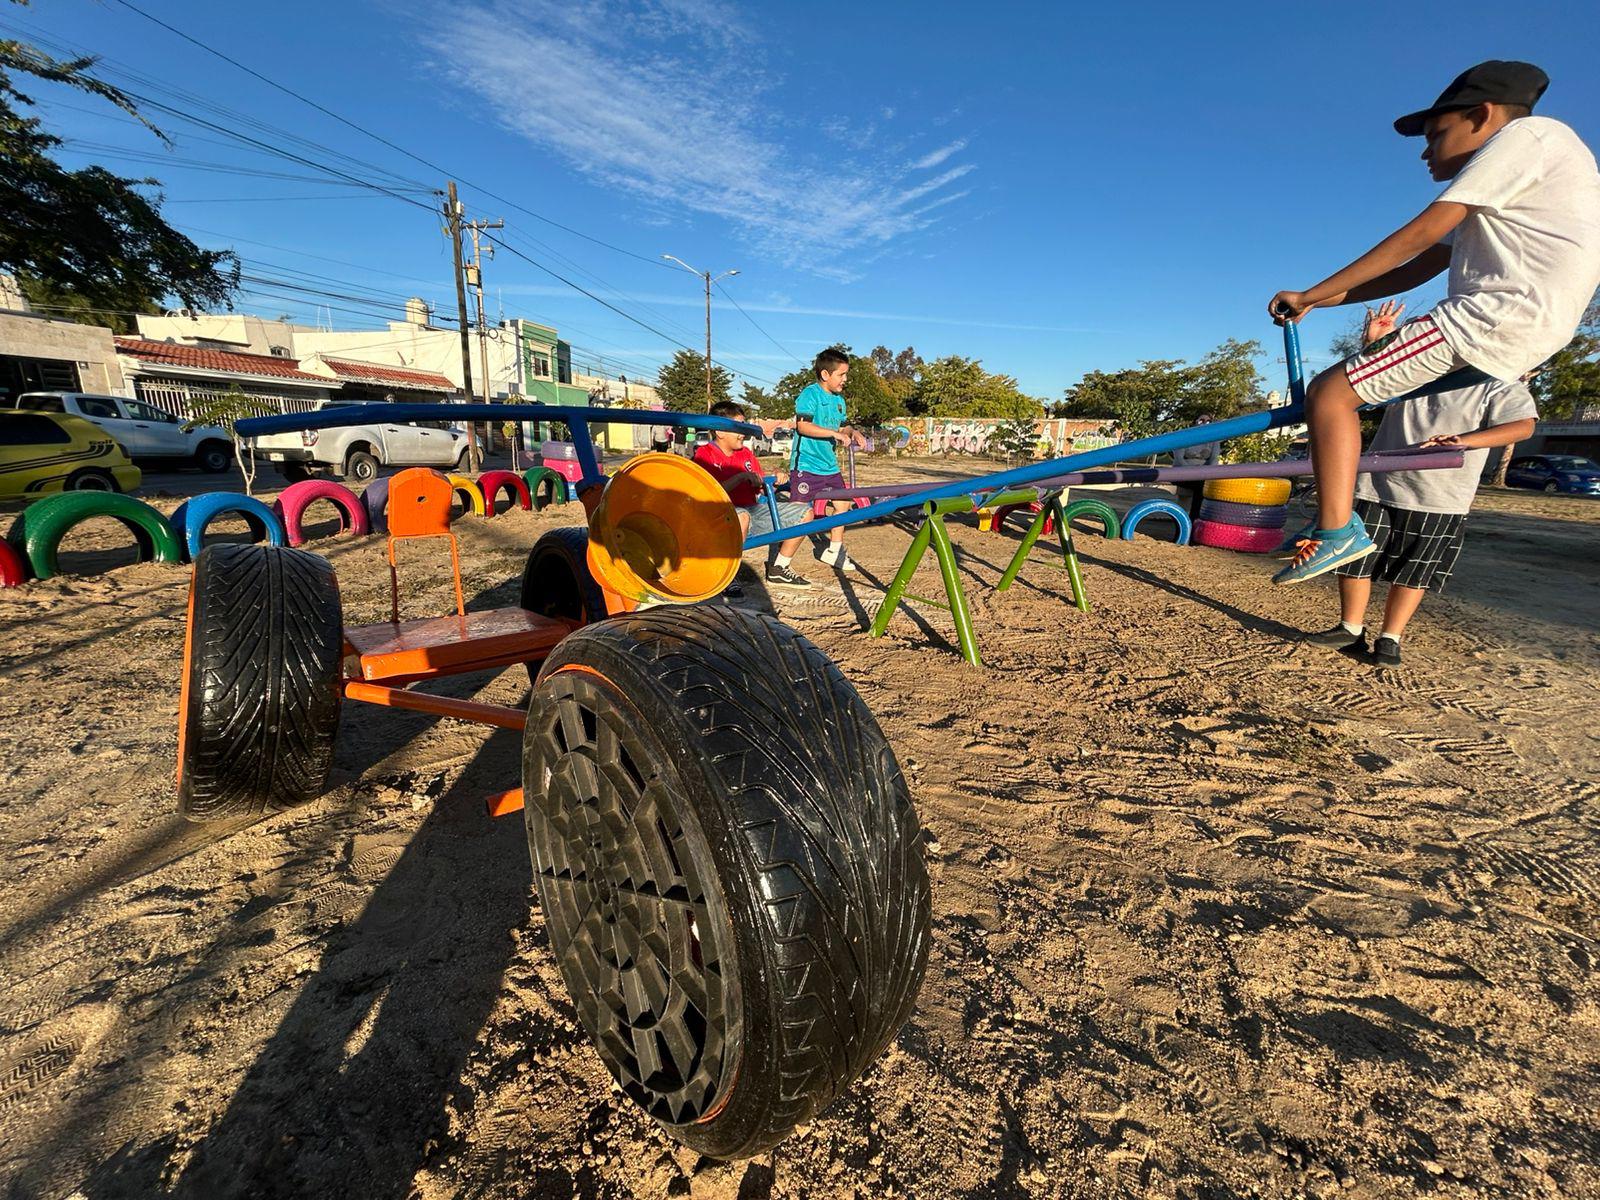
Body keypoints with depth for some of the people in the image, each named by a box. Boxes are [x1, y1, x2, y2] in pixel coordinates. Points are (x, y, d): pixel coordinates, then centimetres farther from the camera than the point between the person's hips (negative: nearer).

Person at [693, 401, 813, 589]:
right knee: (741, 516, -44)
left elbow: (760, 488, 15)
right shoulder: (704, 454, -5)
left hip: (753, 511, 8)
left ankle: (778, 569, 10)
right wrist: (741, 477, -23)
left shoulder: (745, 452, 17)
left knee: (804, 513, 2)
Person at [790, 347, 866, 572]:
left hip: (829, 465, 9)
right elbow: (803, 426, -23)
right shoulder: (810, 394, -11)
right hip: (806, 464, -8)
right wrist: (835, 433, -25)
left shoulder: (839, 399, 14)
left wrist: (851, 433, 1)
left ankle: (834, 551, 30)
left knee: (842, 504, 14)